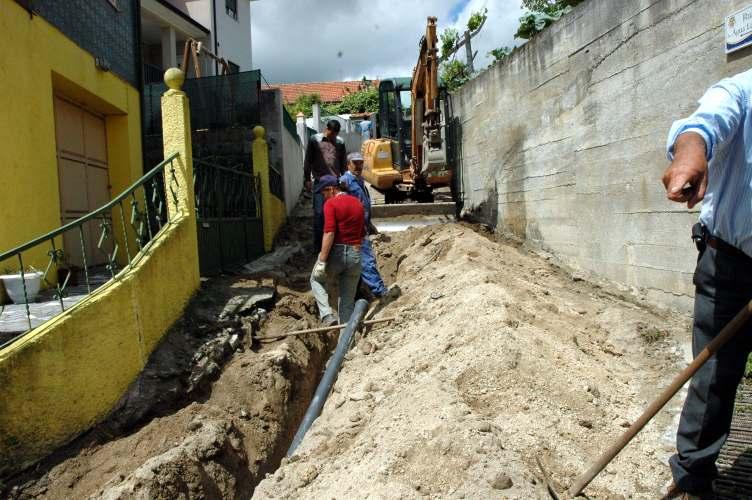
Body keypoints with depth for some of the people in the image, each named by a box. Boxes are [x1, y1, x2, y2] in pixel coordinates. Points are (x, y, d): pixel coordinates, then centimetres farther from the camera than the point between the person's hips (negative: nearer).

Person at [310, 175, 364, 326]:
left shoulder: (331, 203, -9)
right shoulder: (357, 203, 13)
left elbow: (329, 233, -19)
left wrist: (322, 261, -18)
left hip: (336, 252, -5)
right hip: (355, 254, 6)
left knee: (316, 279, 20)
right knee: (348, 298, 13)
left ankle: (327, 315, 2)